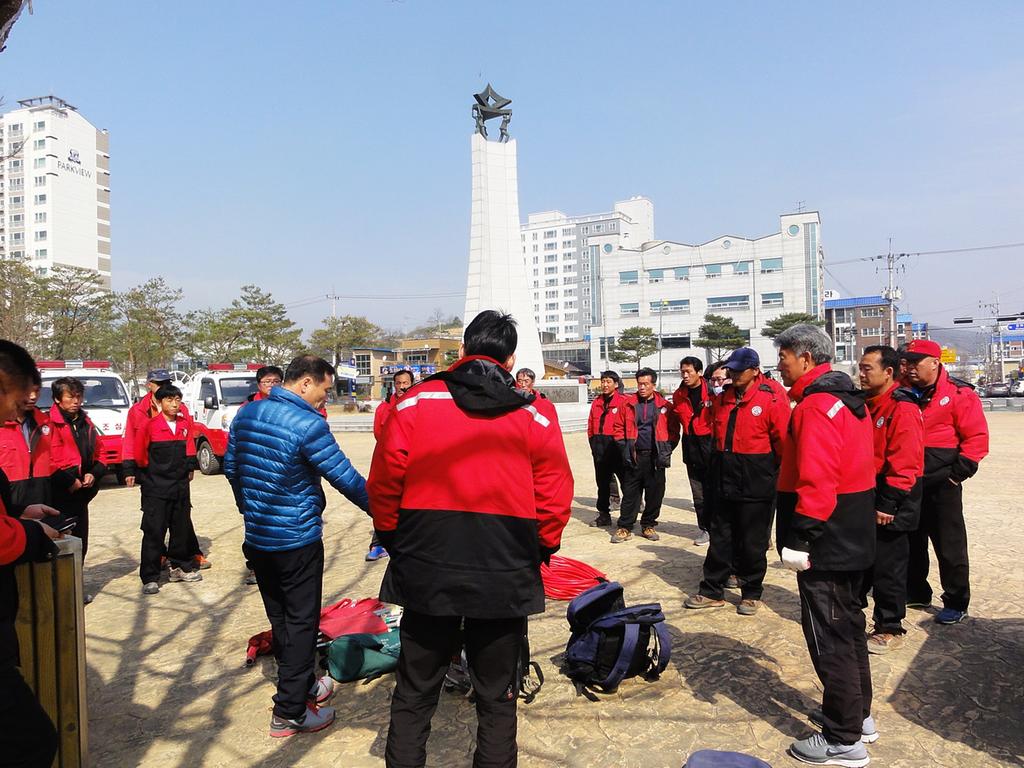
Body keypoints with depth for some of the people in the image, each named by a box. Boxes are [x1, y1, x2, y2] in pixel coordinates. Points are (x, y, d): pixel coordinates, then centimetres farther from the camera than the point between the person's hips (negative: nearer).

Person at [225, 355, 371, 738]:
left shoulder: (246, 414, 3)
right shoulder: (308, 425, -21)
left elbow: (231, 467, 14)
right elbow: (346, 478, -18)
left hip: (257, 538, 8)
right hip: (297, 541, -8)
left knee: (280, 619, 19)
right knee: (301, 623, 5)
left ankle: (302, 686, 36)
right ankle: (289, 712, 13)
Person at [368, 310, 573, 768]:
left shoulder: (414, 403, -5)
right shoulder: (537, 415, -4)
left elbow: (383, 486, -3)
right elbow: (555, 498, -4)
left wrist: (394, 541, 12)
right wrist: (540, 551, 12)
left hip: (426, 572, 0)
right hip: (506, 579, 0)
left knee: (414, 695, 18)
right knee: (497, 697, 17)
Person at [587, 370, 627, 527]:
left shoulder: (623, 401, -8)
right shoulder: (597, 402, 11)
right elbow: (591, 425, 16)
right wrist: (593, 442, 9)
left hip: (616, 445, -6)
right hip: (599, 447, 6)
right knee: (602, 482, 13)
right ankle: (604, 514, 23)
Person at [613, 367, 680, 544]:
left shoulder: (664, 405, 3)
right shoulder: (628, 404, 4)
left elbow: (674, 430, 7)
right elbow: (620, 428, 8)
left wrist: (667, 450, -3)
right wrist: (624, 448, -1)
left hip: (655, 458, 0)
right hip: (633, 457, 0)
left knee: (655, 493, 6)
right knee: (630, 493, 2)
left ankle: (648, 525, 21)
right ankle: (625, 528, 9)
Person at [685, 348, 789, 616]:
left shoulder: (772, 398, -12)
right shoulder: (723, 397, 8)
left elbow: (782, 440, -10)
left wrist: (777, 470, -3)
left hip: (756, 482, -6)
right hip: (725, 479, 6)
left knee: (753, 541, 7)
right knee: (720, 537, 12)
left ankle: (751, 593, 23)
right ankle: (712, 590, 22)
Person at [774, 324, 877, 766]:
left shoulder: (816, 405, -20)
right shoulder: (847, 398, 12)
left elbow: (815, 480, -28)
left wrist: (799, 538, -24)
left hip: (826, 542, -10)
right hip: (852, 537, 10)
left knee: (829, 634, 0)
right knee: (846, 624, 21)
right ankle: (857, 714, 36)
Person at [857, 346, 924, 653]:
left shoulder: (903, 409, -16)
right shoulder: (866, 405, 12)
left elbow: (905, 463, -22)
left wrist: (888, 504, -22)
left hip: (889, 505, -8)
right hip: (864, 500, 8)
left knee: (888, 567, 3)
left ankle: (890, 629, 17)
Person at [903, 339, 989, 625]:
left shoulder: (959, 394, -10)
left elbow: (977, 437, -12)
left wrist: (960, 470, -14)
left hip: (941, 484, -6)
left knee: (950, 546, 3)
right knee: (911, 541, 17)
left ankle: (956, 603, 15)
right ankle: (916, 592, 31)